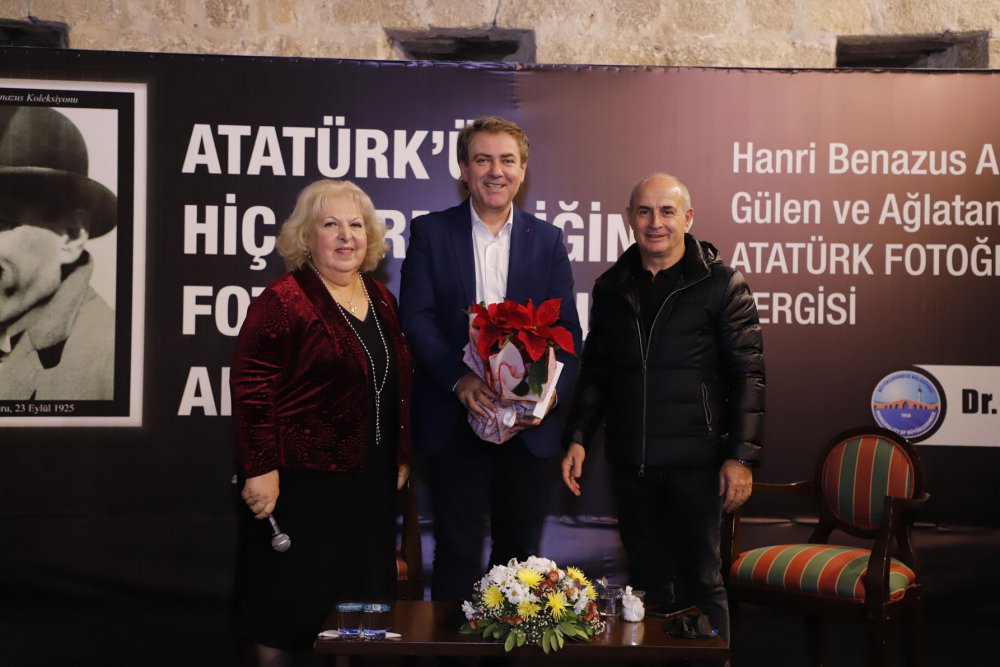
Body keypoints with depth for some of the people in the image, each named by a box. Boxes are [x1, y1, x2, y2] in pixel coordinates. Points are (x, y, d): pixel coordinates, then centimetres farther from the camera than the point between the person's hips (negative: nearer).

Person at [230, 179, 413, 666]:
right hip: (303, 482, -7)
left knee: (359, 594, 14)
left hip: (370, 480, 7)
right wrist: (261, 469, -20)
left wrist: (401, 456, 15)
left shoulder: (380, 298, 10)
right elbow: (251, 388, -16)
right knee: (296, 597, 4)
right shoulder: (283, 301, -12)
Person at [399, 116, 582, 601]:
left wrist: (548, 392, -14)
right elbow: (415, 317, -6)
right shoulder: (430, 232, 3)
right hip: (454, 421, -2)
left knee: (520, 550, 12)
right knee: (457, 551, 4)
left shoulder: (547, 240, 8)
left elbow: (567, 329, 3)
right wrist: (459, 380, -20)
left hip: (529, 425, 2)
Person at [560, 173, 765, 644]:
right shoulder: (611, 288, 10)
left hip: (694, 461, -4)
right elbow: (594, 372, 16)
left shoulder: (722, 284, -3)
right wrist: (577, 438, 7)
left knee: (699, 579, 5)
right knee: (646, 579, 13)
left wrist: (742, 455, -11)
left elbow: (748, 373, -5)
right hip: (628, 461, 4)